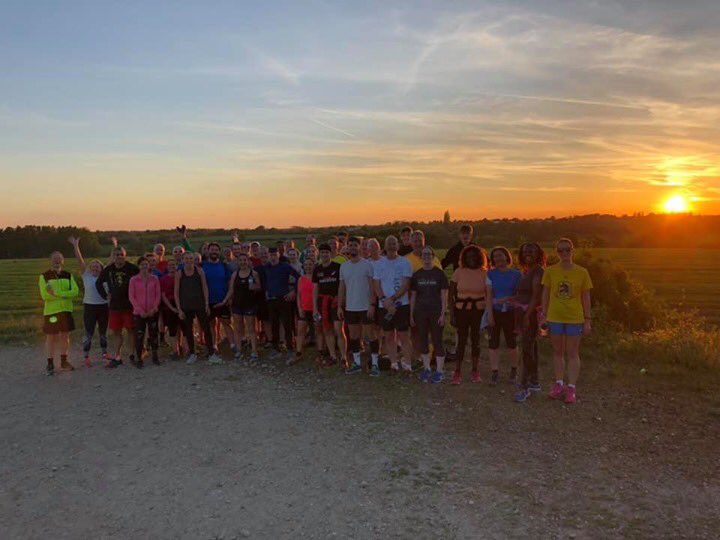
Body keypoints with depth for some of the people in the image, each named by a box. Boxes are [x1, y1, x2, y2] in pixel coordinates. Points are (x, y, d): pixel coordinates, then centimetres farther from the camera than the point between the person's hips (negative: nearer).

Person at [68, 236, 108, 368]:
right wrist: (75, 246, -9)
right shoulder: (86, 276, 2)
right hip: (89, 307, -2)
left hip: (103, 306, 2)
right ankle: (86, 357, 8)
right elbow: (80, 260, -4)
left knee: (103, 332, 14)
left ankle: (104, 353, 28)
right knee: (88, 333, -1)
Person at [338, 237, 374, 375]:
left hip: (365, 307, -5)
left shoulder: (367, 264, -6)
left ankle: (374, 363, 12)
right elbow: (341, 288, 11)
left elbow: (372, 286, -8)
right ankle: (357, 363, 22)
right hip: (350, 307, 5)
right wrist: (339, 306, 6)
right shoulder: (344, 266, 8)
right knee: (353, 336, 11)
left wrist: (372, 304, -15)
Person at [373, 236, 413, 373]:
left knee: (403, 335, -3)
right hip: (384, 306, 3)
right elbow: (377, 285, 4)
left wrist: (392, 299, -14)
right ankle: (393, 363, 17)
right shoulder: (379, 264, 8)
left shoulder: (404, 262, 0)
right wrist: (384, 300, -10)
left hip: (402, 304, -3)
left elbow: (406, 285, -6)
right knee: (389, 336, 8)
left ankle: (407, 364, 4)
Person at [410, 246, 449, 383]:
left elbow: (444, 295, -3)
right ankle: (426, 368, 21)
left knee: (437, 340, 0)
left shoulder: (439, 274, -1)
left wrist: (443, 314, -9)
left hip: (436, 312, -3)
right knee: (422, 341, 8)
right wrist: (411, 315, 7)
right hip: (420, 312, 3)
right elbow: (413, 296, 10)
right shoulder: (416, 274, 8)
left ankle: (439, 370, 8)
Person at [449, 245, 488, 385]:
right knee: (461, 340, 0)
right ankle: (457, 372, 5)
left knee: (476, 340, 8)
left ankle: (475, 371, 20)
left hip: (479, 310, 0)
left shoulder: (484, 273, 0)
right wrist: (452, 313, -3)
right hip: (461, 309, 0)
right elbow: (451, 294, 2)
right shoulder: (459, 272, -1)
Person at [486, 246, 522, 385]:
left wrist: (508, 299, -17)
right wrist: (490, 314, -8)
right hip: (495, 312, 1)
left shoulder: (516, 274, 0)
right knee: (493, 343, 0)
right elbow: (489, 295, -1)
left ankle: (514, 370, 27)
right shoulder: (491, 274, 3)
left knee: (511, 343, 10)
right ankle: (495, 372, 8)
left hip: (510, 312, -1)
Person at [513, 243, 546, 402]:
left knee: (528, 348, -9)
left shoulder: (538, 270, -10)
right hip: (522, 312, 9)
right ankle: (534, 381, 24)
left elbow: (536, 295, -18)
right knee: (531, 347, 14)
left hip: (531, 313, -9)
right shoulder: (526, 271, 16)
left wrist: (528, 315, -25)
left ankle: (524, 386, -7)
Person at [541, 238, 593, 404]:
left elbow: (586, 298, 1)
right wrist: (543, 315, 2)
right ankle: (559, 385, 22)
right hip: (555, 317, 1)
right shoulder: (550, 271, -1)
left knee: (572, 353, 4)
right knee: (557, 352, 11)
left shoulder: (582, 272, -2)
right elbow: (545, 295, 4)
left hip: (574, 318, -1)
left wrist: (587, 320, -1)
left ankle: (571, 388, 10)